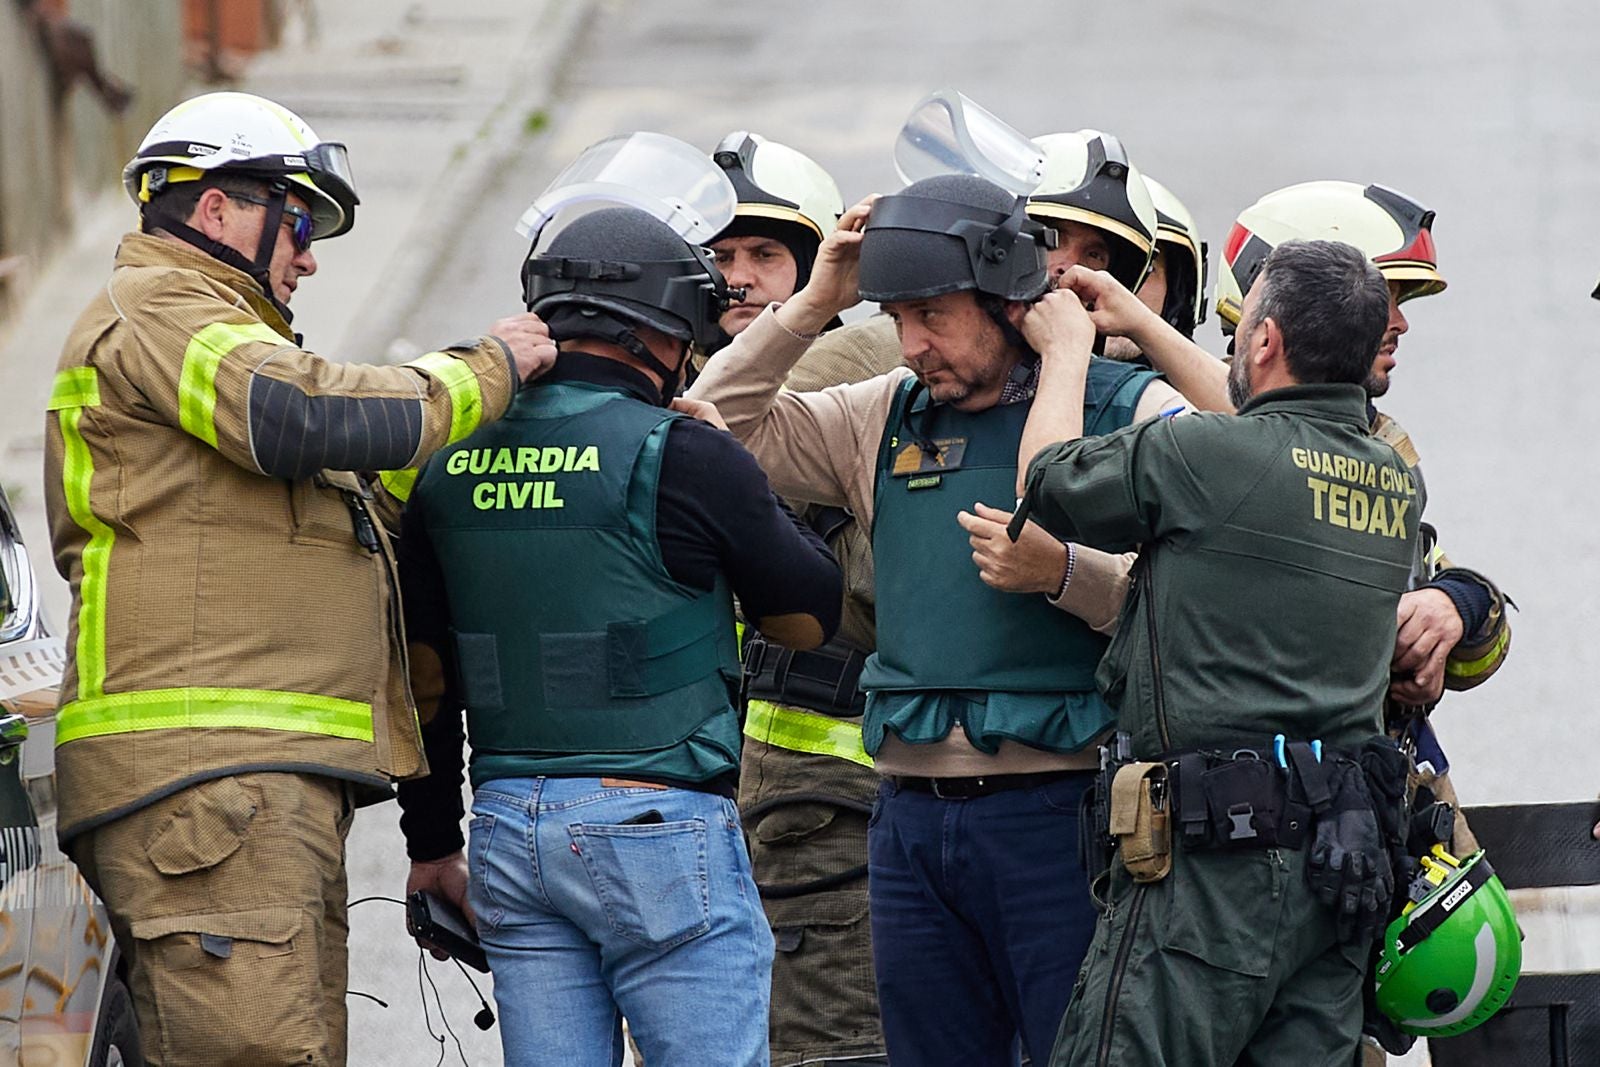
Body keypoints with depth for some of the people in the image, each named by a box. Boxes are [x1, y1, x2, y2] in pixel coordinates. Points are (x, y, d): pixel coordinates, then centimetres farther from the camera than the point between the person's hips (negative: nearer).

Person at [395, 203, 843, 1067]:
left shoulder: (452, 469, 7)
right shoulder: (680, 457, -11)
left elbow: (427, 680, 14)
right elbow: (808, 620, 3)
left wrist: (432, 847, 23)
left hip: (509, 827, 6)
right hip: (656, 822, -6)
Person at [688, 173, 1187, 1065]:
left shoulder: (1133, 413, -2)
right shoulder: (890, 418, 15)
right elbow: (721, 427, 15)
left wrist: (1061, 571, -21)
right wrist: (812, 307, 7)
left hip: (1060, 814, -6)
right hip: (912, 816, 6)